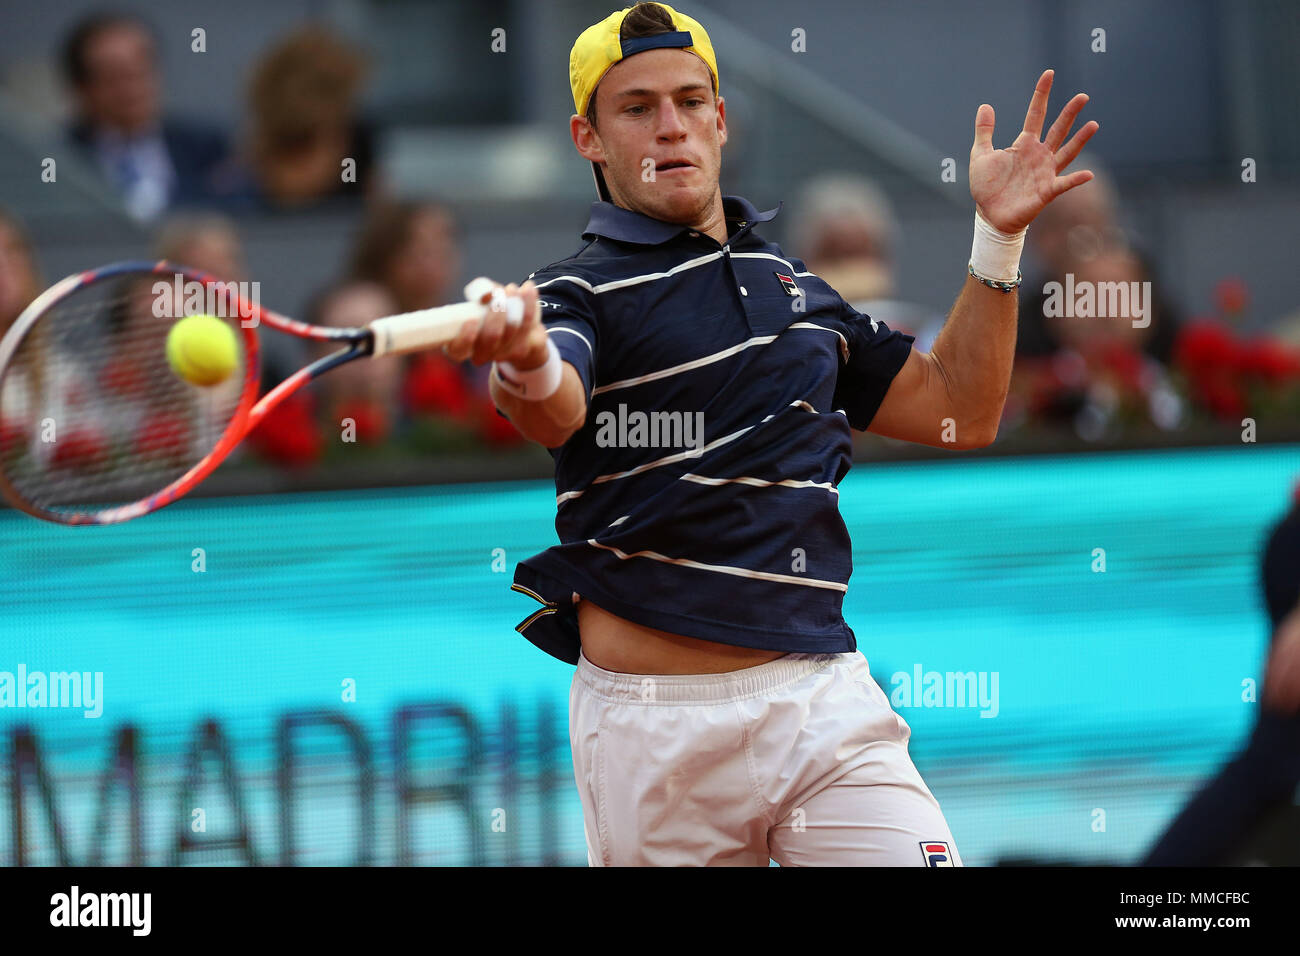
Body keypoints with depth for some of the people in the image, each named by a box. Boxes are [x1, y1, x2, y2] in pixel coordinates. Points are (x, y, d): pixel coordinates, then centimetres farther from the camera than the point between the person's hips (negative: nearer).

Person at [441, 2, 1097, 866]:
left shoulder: (789, 280, 18)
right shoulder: (580, 291, -1)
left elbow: (958, 413, 21)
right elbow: (555, 414, -25)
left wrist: (999, 238, 11)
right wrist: (529, 367, -49)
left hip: (826, 701, 3)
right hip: (654, 723, -3)